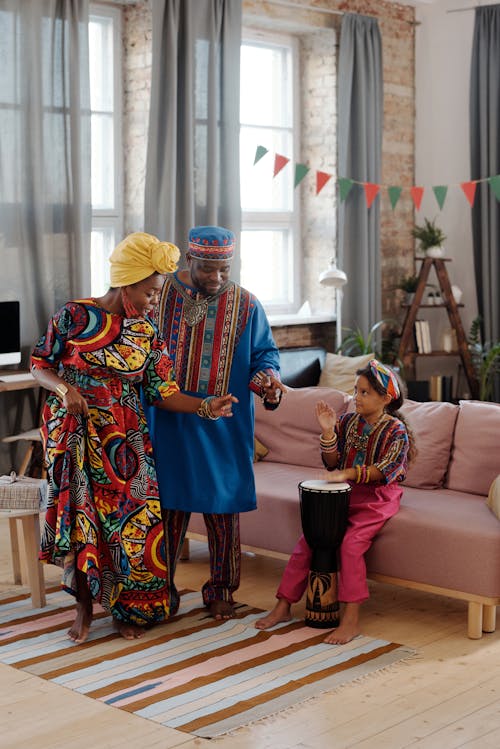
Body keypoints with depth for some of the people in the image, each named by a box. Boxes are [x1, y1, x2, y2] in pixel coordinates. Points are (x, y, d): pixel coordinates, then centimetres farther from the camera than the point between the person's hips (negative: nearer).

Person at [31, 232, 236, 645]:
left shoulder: (147, 335, 4)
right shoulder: (73, 315, -6)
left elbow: (164, 392, 1)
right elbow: (39, 365, 0)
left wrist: (206, 406, -13)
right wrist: (64, 388, -18)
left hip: (125, 439, 3)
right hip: (76, 434, -3)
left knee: (132, 519, 0)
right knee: (79, 515, -5)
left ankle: (129, 608, 17)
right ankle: (85, 604, 14)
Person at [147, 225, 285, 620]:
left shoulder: (245, 305, -1)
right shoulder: (159, 295, 0)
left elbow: (265, 351, 3)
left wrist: (269, 377, -18)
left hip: (223, 429, 0)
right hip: (168, 424, 0)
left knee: (223, 508, 5)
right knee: (169, 506, 6)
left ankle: (221, 589, 20)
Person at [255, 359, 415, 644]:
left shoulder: (396, 430, -8)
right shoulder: (348, 422, 7)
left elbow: (387, 470, -19)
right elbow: (333, 463, 4)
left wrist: (348, 473, -29)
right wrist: (328, 431, -11)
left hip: (377, 498, -5)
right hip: (344, 494, 6)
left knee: (351, 543, -27)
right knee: (308, 539, -9)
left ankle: (352, 620, -23)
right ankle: (283, 607, -1)